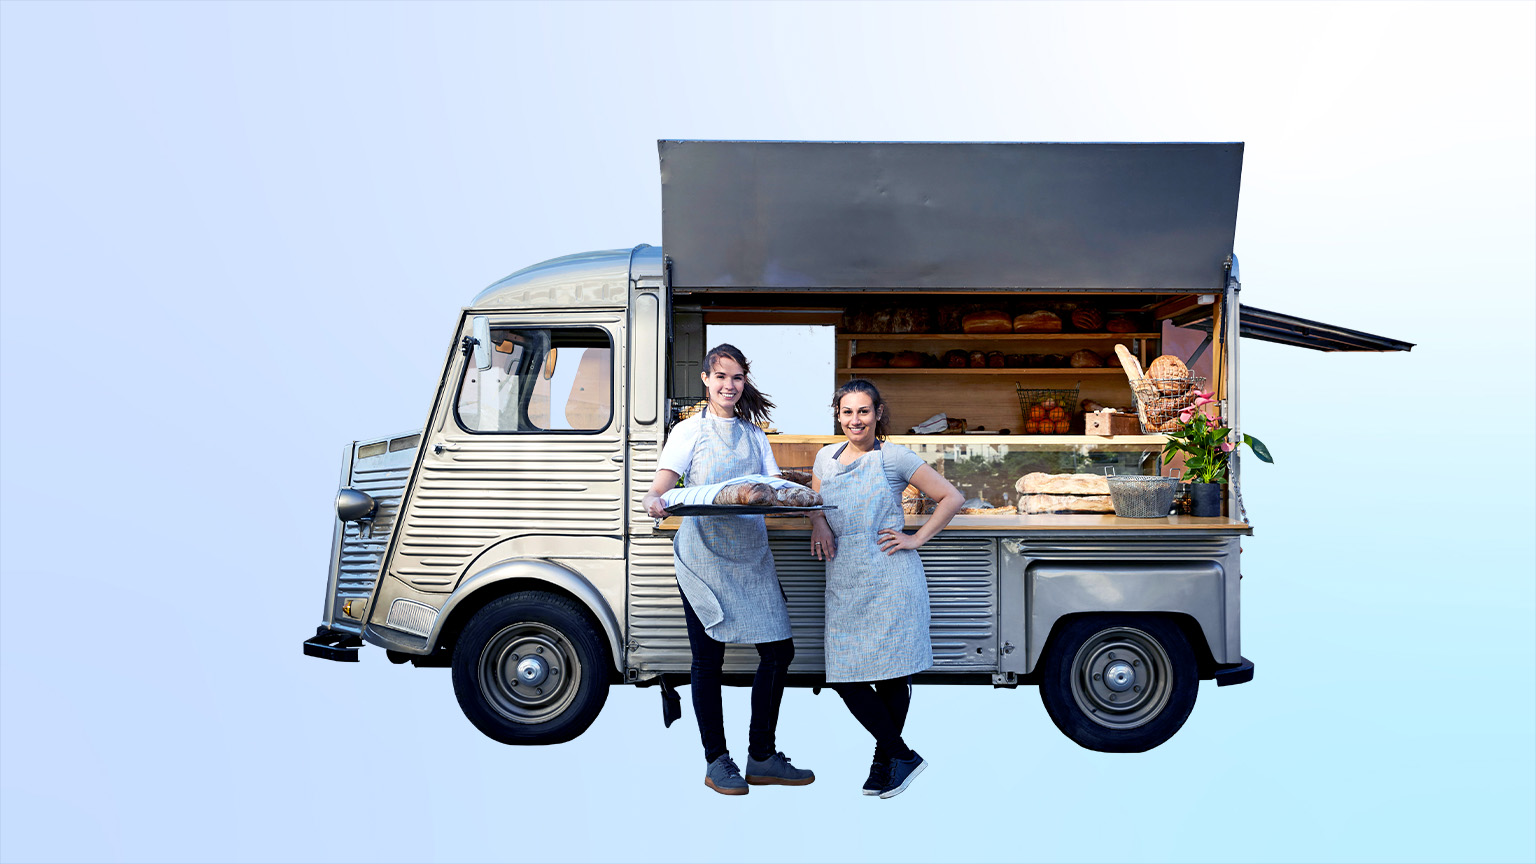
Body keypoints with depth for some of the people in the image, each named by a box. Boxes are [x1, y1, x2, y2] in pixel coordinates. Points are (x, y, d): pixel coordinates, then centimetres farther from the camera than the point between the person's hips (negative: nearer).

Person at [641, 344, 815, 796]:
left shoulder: (754, 435, 17)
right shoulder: (689, 431, 5)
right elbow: (661, 490, -6)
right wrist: (653, 500, -30)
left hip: (752, 554, 4)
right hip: (704, 553, -4)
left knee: (778, 649, 1)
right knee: (708, 657, 0)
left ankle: (762, 758, 14)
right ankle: (717, 762, 13)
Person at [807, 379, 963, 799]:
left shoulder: (894, 457, -3)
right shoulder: (826, 457, 12)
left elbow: (952, 498, -1)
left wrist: (917, 539, -5)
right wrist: (817, 523, 5)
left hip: (889, 578, -5)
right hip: (844, 582, 5)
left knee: (890, 675, -1)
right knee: (844, 677, 0)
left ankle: (886, 759, 17)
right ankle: (902, 756, 14)